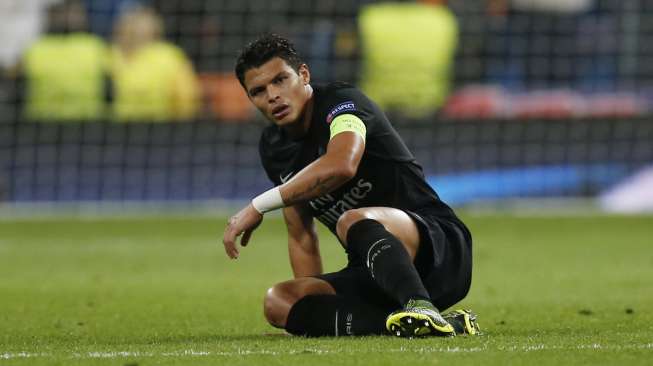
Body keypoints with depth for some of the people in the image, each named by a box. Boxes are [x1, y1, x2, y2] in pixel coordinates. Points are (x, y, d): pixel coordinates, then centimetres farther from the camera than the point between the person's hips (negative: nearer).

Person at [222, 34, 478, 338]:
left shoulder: (341, 100, -11)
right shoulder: (273, 148, 13)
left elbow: (341, 165, -34)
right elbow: (300, 236, 23)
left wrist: (259, 205, -30)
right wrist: (310, 309, 11)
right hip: (372, 277, 8)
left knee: (354, 221, -36)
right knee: (278, 303, -15)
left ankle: (421, 311, -59)